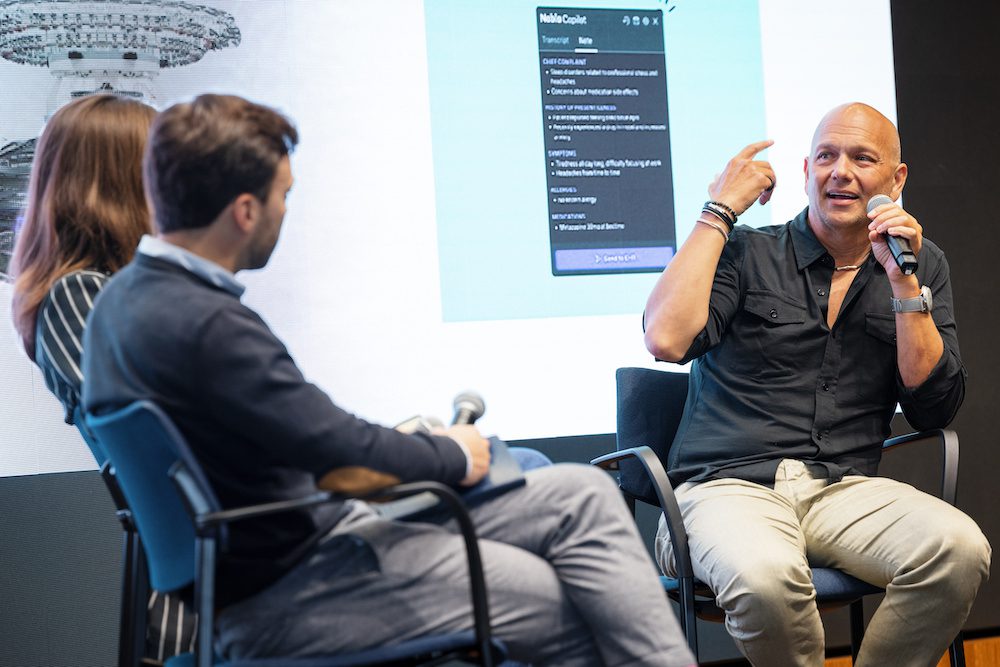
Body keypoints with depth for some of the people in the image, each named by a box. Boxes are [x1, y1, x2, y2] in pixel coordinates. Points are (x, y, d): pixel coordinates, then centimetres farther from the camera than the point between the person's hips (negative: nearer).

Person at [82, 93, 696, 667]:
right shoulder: (205, 325, -26)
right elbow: (340, 445, -22)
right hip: (284, 602, -10)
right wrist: (452, 456, -4)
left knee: (584, 494, 3)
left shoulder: (127, 295, 6)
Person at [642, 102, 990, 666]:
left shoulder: (922, 266, 15)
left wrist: (904, 284, -5)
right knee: (766, 577, -37)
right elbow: (668, 339, -15)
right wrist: (720, 210, -6)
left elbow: (935, 409, 6)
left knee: (962, 550, -28)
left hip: (846, 488, 3)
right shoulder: (746, 253, 5)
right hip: (731, 487, -3)